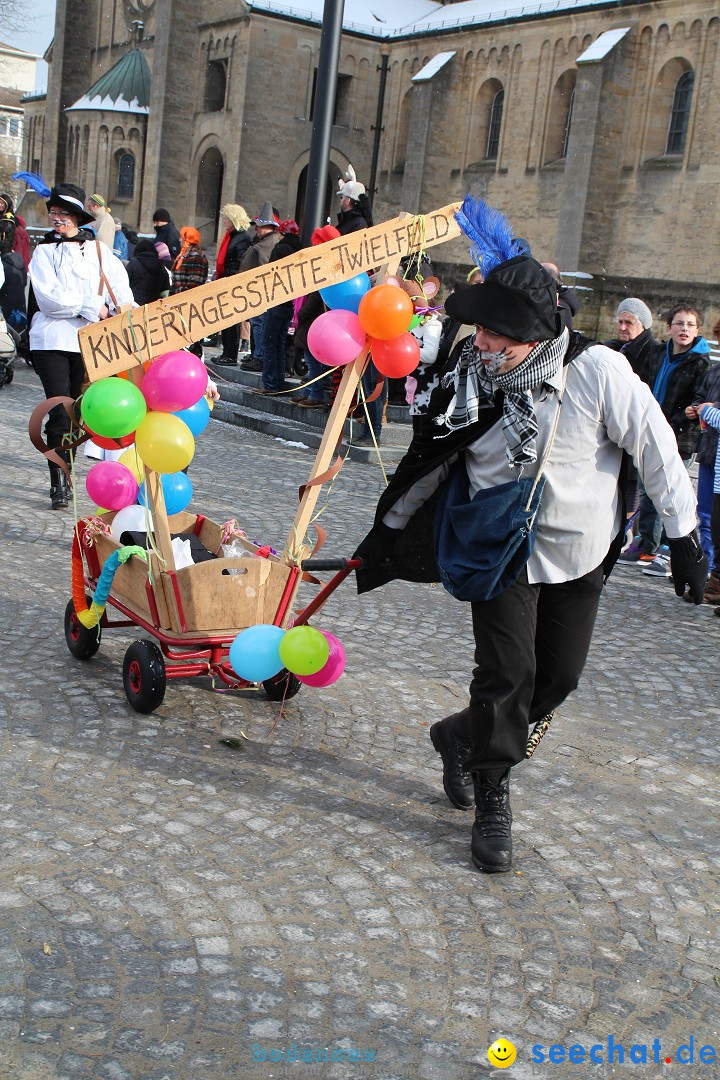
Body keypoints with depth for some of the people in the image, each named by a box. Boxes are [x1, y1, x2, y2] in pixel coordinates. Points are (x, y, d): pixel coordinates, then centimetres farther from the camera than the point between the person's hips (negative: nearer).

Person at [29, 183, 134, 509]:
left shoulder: (98, 249, 11)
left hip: (89, 340, 2)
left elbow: (119, 287, 2)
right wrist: (91, 306, -13)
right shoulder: (44, 252, 4)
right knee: (59, 412, -9)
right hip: (52, 339, -2)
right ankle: (58, 484, -6)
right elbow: (49, 297, -9)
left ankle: (65, 471, 25)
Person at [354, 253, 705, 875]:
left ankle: (462, 736, 32)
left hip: (580, 552, 1)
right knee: (508, 671, -7)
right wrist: (386, 530, 11)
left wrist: (683, 537, -10)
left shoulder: (598, 371, -21)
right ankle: (492, 799, 10)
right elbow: (428, 460, 4)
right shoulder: (469, 379, -11)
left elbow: (655, 450, -12)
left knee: (559, 676, 8)